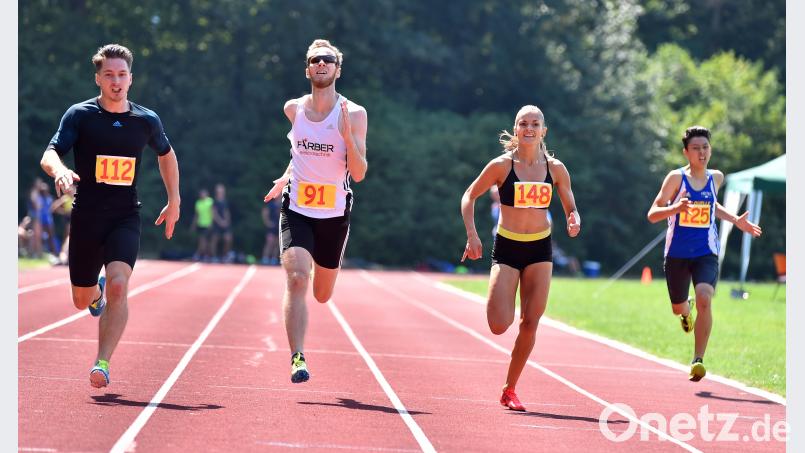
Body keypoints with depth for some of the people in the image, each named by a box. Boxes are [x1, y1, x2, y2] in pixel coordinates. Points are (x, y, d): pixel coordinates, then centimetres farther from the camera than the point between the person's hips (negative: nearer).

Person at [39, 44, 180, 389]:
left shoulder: (147, 121, 4)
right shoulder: (80, 115, -4)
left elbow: (166, 154, 24)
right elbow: (49, 155, -13)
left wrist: (174, 201, 22)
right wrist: (59, 171, -37)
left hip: (125, 218, 0)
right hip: (86, 217, 0)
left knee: (118, 285, -23)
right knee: (82, 300, 12)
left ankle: (102, 364, -20)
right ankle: (97, 292, 50)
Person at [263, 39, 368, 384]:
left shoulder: (353, 114, -7)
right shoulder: (293, 109, 3)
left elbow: (359, 174, -11)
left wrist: (348, 136, -23)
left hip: (334, 215, 0)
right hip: (297, 210, 0)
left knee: (322, 295, 14)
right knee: (296, 280, -22)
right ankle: (297, 358, -24)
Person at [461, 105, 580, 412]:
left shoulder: (555, 168, 1)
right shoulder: (502, 165, -7)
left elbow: (571, 208, 11)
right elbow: (469, 196, 3)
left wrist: (574, 222, -12)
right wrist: (471, 234, -9)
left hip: (540, 250, 3)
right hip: (507, 248, -3)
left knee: (530, 323, -2)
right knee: (499, 326, -14)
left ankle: (510, 390, 13)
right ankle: (495, 300, 25)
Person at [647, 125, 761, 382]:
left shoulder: (716, 178, 5)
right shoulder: (676, 178, -8)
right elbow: (652, 214, -12)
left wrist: (736, 221, 16)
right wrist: (675, 208, -30)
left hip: (706, 254, 1)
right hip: (677, 253, -1)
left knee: (704, 299, -23)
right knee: (677, 308, 15)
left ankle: (698, 361, -18)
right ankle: (686, 310, 55)